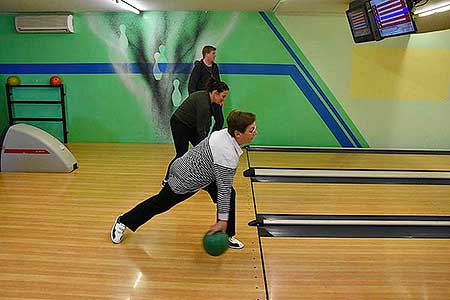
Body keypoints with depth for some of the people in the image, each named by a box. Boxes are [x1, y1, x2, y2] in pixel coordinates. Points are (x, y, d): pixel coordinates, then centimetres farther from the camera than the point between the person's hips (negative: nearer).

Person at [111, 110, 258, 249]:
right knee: (159, 204, 12)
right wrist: (222, 220, -18)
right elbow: (223, 189, -28)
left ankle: (227, 236, 15)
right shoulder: (228, 155, -34)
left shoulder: (225, 133, -8)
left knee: (230, 194, 1)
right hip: (184, 180, -8)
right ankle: (123, 221, 36)